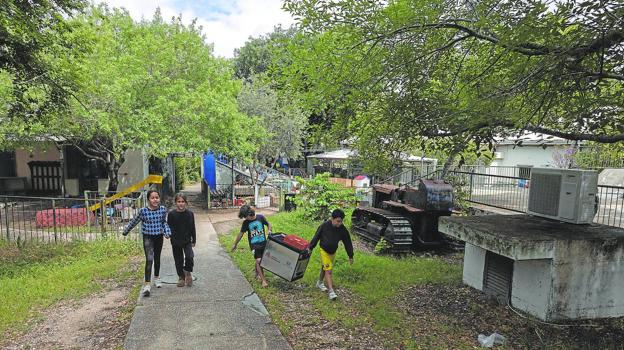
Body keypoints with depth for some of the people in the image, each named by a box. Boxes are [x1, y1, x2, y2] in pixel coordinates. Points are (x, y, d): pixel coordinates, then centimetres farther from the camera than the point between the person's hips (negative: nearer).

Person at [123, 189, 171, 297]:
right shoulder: (143, 210, -14)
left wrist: (167, 232, -6)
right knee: (149, 260, -14)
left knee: (157, 258, 19)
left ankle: (156, 278, 39)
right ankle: (147, 284, -13)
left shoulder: (163, 209, -8)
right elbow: (134, 221, 3)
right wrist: (126, 231, 15)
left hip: (159, 237, 3)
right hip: (148, 237, -3)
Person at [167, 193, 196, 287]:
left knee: (189, 257, -15)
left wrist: (193, 240, 5)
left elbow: (193, 228, 5)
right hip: (176, 242, 0)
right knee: (178, 260, 10)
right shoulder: (171, 214, -6)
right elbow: (169, 227, 0)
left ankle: (188, 272, 13)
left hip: (187, 241, 0)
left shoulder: (190, 214, -3)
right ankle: (181, 277, 27)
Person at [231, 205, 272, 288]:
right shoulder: (246, 223, -5)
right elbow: (241, 233, 4)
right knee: (258, 261, -11)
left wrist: (269, 230, -11)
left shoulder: (260, 217, -7)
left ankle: (257, 274, 37)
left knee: (260, 261, 11)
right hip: (254, 245, -1)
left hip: (263, 243, 1)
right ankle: (263, 280, -6)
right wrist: (235, 244, 11)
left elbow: (268, 224, 9)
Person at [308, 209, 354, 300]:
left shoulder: (343, 230, -15)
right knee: (328, 270, -11)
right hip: (324, 250, -4)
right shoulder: (324, 226, -23)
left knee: (324, 268, 21)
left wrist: (350, 256, 0)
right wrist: (310, 248, -1)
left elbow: (348, 243, -5)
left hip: (333, 252, 4)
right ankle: (331, 291, -7)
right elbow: (316, 237, -10)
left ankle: (320, 283, 43)